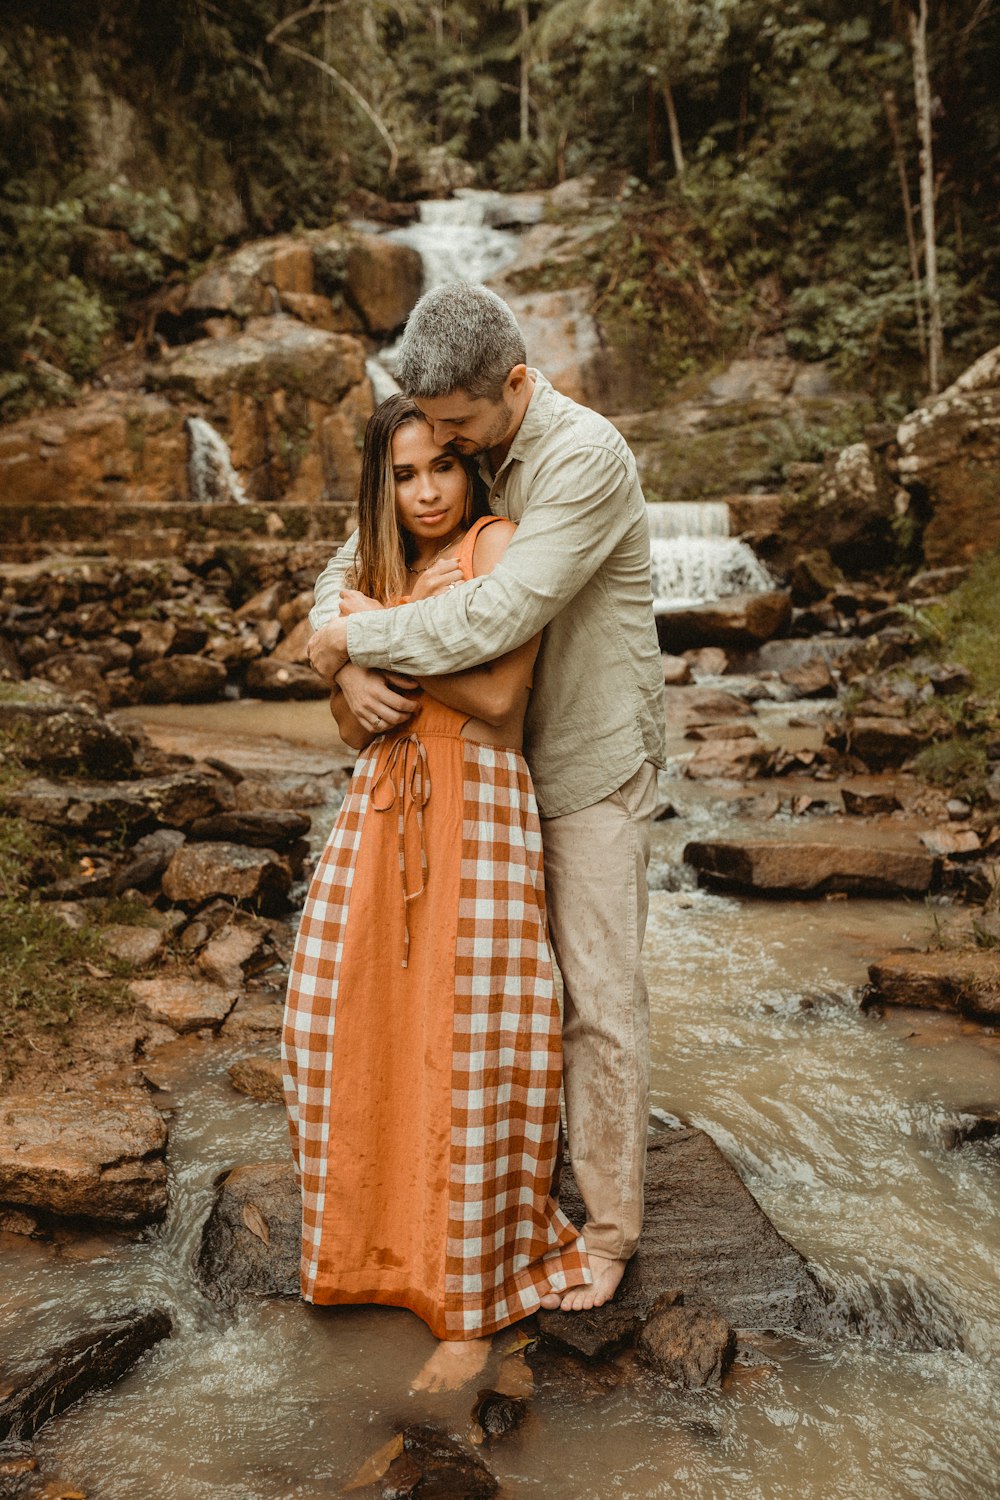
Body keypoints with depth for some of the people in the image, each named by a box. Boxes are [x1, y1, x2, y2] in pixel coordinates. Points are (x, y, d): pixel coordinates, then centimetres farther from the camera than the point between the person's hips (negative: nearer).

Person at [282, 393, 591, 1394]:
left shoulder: (497, 542, -4)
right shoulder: (384, 570, 16)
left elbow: (497, 693, -17)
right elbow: (354, 729, 14)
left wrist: (383, 630, -10)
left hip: (476, 808, -7)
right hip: (382, 808, 7)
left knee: (465, 1049, -3)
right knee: (346, 1027, 9)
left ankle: (471, 1308, 12)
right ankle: (375, 1239, 32)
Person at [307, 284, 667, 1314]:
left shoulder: (587, 458, -22)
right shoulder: (456, 459, 2)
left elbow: (496, 619, -33)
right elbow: (348, 568, 6)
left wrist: (350, 639, -20)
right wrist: (350, 672, -16)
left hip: (593, 766, -7)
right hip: (500, 763, 7)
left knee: (599, 1000, 0)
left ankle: (609, 1229, 17)